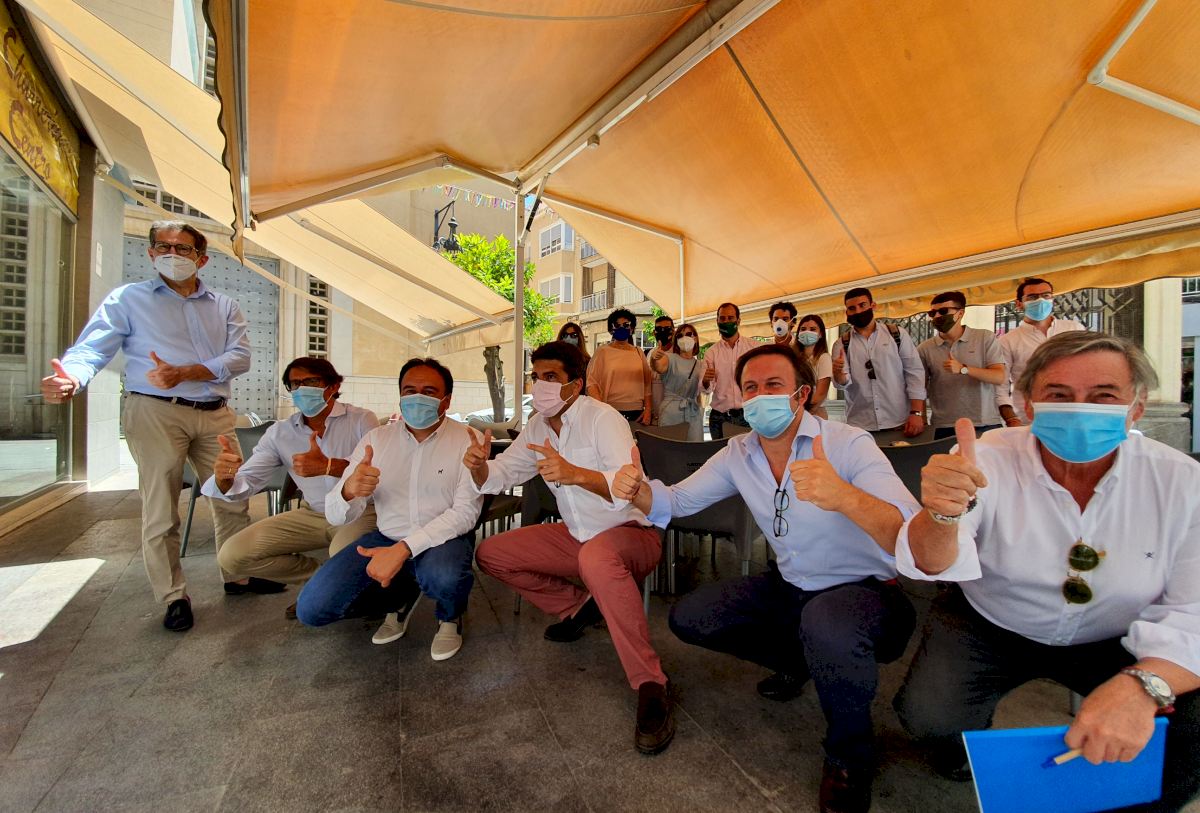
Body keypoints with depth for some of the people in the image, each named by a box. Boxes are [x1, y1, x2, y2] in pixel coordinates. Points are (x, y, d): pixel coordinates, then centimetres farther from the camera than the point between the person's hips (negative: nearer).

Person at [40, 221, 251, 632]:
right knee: (160, 510, 2)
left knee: (233, 500, 9)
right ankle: (174, 597, 17)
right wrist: (71, 377, -27)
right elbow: (92, 348, -4)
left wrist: (183, 373, -16)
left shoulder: (224, 306, 13)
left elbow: (239, 356, -2)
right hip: (156, 412, -2)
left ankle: (239, 576, 25)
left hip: (215, 415, 3)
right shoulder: (128, 299, 7)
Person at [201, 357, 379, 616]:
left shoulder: (362, 419, -13)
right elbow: (245, 483, -4)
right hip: (312, 515, 6)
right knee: (232, 555, -5)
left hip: (360, 511, -5)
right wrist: (224, 477, -28)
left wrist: (328, 466, -40)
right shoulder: (279, 433, 1)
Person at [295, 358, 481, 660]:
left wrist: (404, 549, -27)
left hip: (444, 537, -3)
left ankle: (450, 617, 3)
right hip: (386, 537, 4)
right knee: (311, 608, -10)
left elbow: (466, 510, -17)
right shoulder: (376, 439, 0)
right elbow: (336, 516, -2)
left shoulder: (468, 440, -9)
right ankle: (402, 597, 18)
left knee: (442, 577, -36)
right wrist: (349, 491, -28)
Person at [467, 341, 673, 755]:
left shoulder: (602, 418, -19)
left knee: (595, 556, -42)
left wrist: (574, 474, -49)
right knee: (490, 553, 1)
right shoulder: (538, 426, 4)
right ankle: (579, 607, 11)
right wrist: (479, 465, -15)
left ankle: (651, 686, -27)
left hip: (632, 534, -7)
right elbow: (498, 476, 8)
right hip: (576, 536, 8)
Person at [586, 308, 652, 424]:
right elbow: (592, 382, -5)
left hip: (637, 413, 3)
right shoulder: (602, 351, 1)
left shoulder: (638, 353, 11)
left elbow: (646, 383, 10)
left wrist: (648, 409, 1)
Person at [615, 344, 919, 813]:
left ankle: (850, 752, -5)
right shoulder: (738, 455, -6)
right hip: (789, 586, 6)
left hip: (863, 589, -5)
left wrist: (845, 496, -55)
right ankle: (798, 661, 22)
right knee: (687, 619, 0)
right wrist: (637, 490, -24)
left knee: (827, 625, -39)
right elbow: (678, 500, -1)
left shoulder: (849, 445, -22)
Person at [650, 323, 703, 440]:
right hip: (671, 413, -4)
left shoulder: (699, 364, 11)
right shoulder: (670, 358, -3)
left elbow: (698, 392, 13)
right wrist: (653, 359, -44)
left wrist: (700, 411, 7)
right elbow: (659, 368, -26)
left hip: (694, 414, 4)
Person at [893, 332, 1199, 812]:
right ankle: (969, 740, 17)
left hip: (1112, 642, 3)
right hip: (987, 627, -2)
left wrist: (1143, 684, -39)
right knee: (927, 715, -22)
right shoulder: (990, 461, -19)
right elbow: (931, 564, -29)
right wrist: (943, 515, -53)